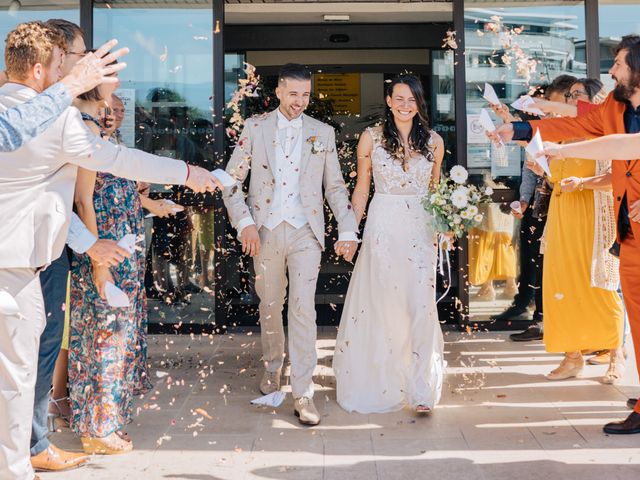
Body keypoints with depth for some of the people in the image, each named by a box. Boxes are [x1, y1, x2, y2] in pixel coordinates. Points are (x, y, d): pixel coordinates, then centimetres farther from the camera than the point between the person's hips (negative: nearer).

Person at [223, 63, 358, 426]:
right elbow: (232, 179, 2)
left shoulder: (323, 133, 7)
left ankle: (303, 394, -5)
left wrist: (348, 231, -1)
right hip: (266, 232, 1)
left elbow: (336, 186, 9)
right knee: (270, 306, 13)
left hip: (305, 232, -1)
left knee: (303, 309, -9)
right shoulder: (255, 128, 4)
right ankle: (273, 365, 39)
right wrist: (245, 223, -9)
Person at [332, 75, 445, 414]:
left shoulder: (433, 141, 7)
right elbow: (361, 188, 5)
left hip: (421, 231, 1)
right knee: (380, 306, 6)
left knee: (421, 308, -3)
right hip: (382, 229, -1)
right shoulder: (371, 137, 2)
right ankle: (380, 382, 23)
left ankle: (420, 389, 5)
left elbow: (435, 190, 15)